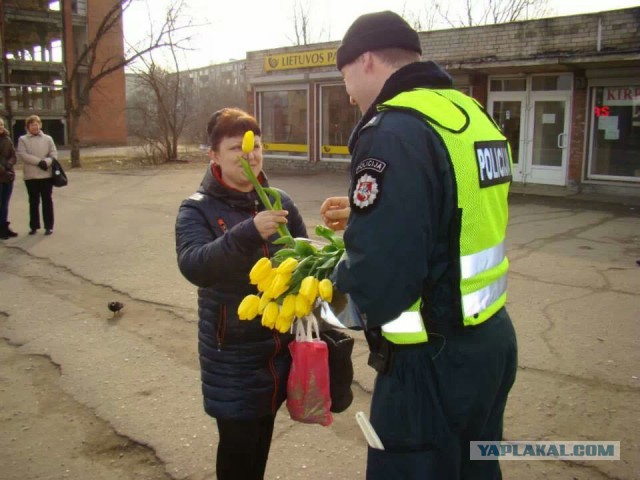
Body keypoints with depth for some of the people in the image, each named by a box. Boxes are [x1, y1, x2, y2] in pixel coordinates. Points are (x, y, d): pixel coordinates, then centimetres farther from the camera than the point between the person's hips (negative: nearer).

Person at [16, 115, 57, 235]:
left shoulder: (47, 139, 6)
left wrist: (46, 162, -18)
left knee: (47, 200, 4)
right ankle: (34, 226, 17)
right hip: (30, 176, 0)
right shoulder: (23, 139, 3)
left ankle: (49, 226, 10)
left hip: (46, 175, 0)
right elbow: (22, 155, -9)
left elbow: (54, 154, 1)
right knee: (33, 201, 7)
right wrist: (39, 161, -17)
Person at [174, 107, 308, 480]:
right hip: (232, 355, -4)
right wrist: (248, 232, -39)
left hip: (280, 346, 4)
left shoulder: (280, 201, 2)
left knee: (262, 437, 21)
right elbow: (193, 265, -26)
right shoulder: (198, 209, -9)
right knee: (239, 443, 4)